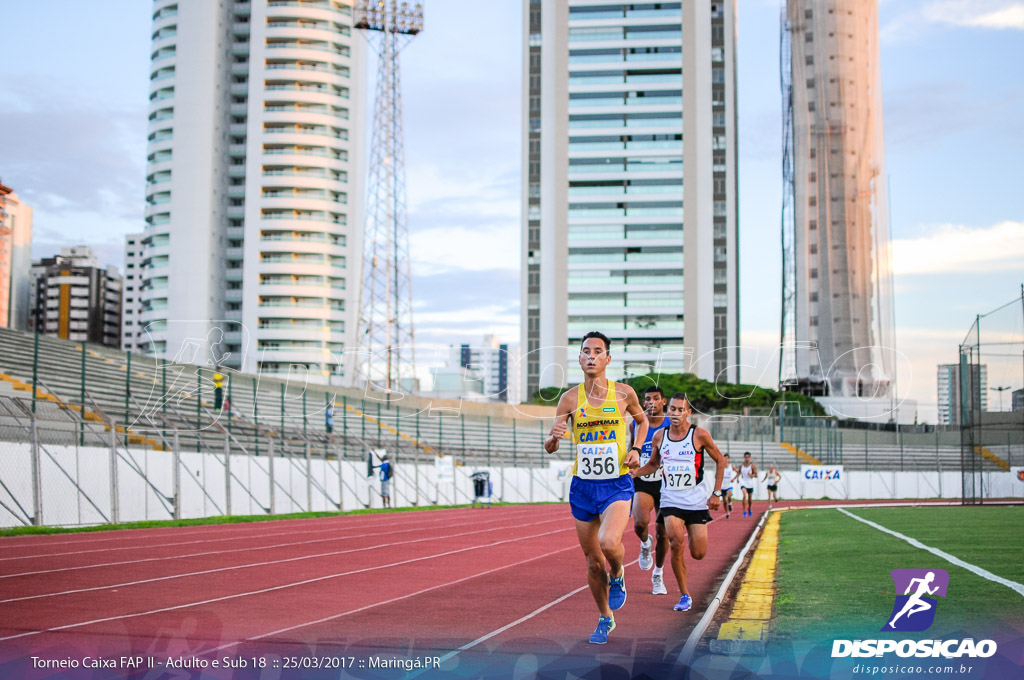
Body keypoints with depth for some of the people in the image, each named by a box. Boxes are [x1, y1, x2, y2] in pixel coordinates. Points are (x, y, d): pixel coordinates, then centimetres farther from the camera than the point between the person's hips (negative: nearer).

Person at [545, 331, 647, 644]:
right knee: (593, 562, 9)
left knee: (609, 542, -27)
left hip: (617, 484, -2)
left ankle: (617, 575, 8)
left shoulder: (624, 393, -2)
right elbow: (549, 448, 1)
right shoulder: (570, 398, -1)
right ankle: (605, 619, 31)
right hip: (583, 486, 2)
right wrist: (554, 436, -22)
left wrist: (636, 449, 0)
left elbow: (642, 420, 18)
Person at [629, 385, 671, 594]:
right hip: (642, 484, 0)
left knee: (662, 533, 4)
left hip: (665, 485, 0)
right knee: (640, 523, -24)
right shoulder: (636, 425, 2)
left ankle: (658, 575, 25)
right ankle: (645, 544, 12)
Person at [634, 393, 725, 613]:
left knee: (698, 554, 1)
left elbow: (720, 460, 1)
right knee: (676, 544, -20)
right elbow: (653, 464, 17)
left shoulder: (699, 435, -9)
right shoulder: (659, 436, 0)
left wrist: (716, 493, -4)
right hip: (671, 501, 1)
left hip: (697, 501, -1)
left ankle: (690, 532, 39)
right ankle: (684, 596, -6)